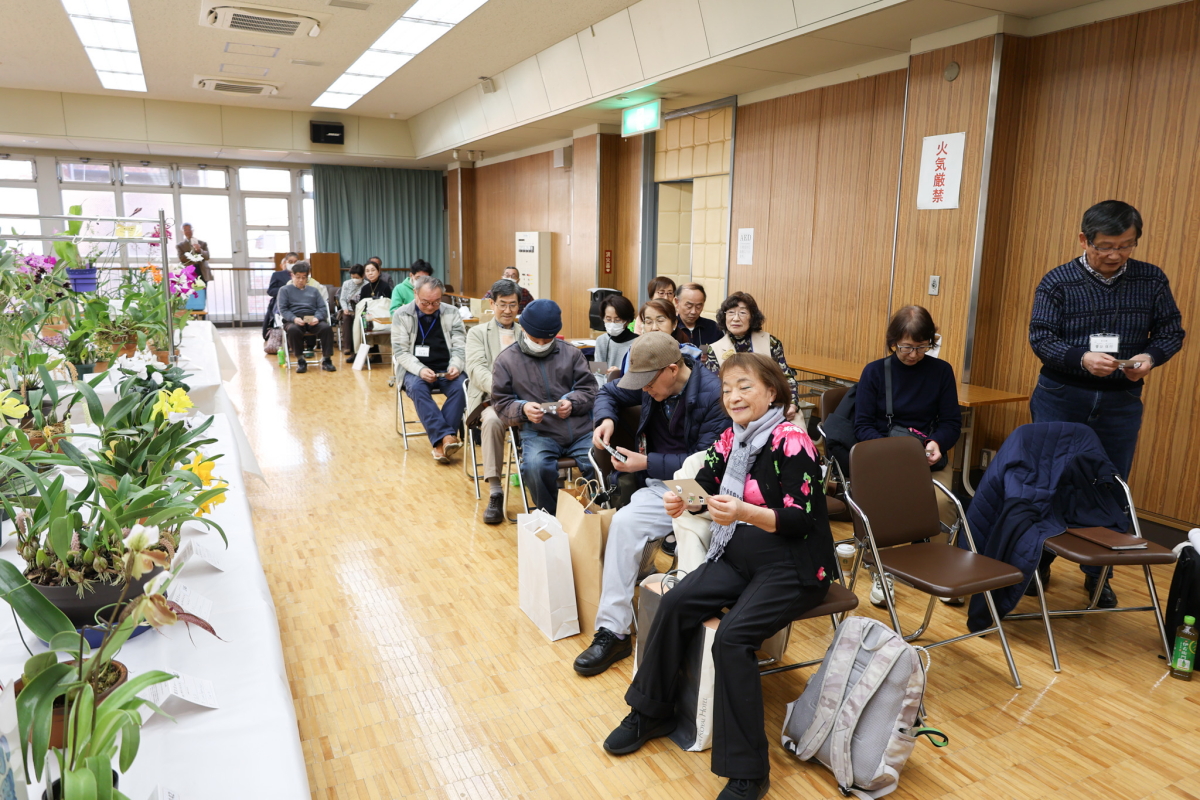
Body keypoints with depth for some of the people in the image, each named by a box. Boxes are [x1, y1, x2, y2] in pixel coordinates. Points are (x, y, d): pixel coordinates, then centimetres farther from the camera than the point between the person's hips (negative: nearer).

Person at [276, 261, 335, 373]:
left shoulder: (313, 291, 26)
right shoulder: (285, 290, 19)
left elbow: (323, 308, 13)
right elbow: (283, 309, 5)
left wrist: (317, 318, -10)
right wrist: (294, 318, -16)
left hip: (313, 320, 2)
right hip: (293, 320, -2)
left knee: (327, 328, -31)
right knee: (293, 330, -38)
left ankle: (326, 360, -24)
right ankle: (300, 360, -24)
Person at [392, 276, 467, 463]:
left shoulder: (452, 313, 3)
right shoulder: (401, 315, -1)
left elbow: (460, 347, 1)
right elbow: (400, 351, -6)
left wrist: (455, 366, -21)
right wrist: (420, 370, -24)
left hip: (446, 370, 1)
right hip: (415, 370, -1)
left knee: (461, 387, -30)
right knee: (417, 388, -34)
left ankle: (441, 442, -30)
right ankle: (447, 437, -41)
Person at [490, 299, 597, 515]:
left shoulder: (571, 353, 14)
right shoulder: (506, 361, 9)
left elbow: (590, 388, 12)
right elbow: (502, 404, 7)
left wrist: (572, 403, -10)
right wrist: (523, 409, -16)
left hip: (581, 429, 2)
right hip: (538, 432, -1)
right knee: (534, 467, -33)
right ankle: (553, 514, -6)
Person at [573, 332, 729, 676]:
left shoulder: (713, 395, -16)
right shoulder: (651, 381, 4)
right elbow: (610, 393, 23)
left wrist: (647, 463, -19)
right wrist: (606, 419, 0)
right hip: (661, 485, 5)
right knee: (624, 522, -23)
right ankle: (612, 632, -15)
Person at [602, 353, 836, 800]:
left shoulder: (790, 442, -17)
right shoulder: (732, 439, 5)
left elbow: (801, 519, -21)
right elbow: (702, 485, 7)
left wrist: (744, 512, -36)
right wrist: (681, 500, -16)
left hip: (793, 570, -7)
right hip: (739, 558, 7)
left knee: (732, 637, -25)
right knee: (676, 603, -10)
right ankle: (651, 713, 10)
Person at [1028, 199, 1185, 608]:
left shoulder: (1152, 280, 1)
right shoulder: (1057, 281, -6)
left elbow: (1172, 330, 6)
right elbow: (1040, 337, -10)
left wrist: (1151, 356, -16)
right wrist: (1082, 359, -27)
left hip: (1121, 403, 2)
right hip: (1061, 399, -2)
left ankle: (1097, 574, 25)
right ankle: (1039, 563, 25)